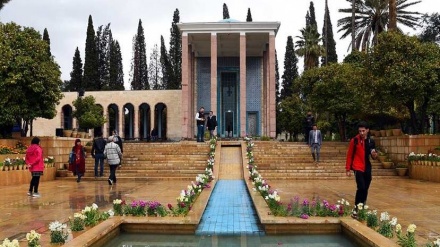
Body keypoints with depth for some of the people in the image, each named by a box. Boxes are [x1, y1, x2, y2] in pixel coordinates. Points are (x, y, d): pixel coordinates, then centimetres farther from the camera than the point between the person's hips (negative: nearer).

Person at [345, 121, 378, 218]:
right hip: (357, 167, -5)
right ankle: (356, 210, -9)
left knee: (365, 189, 8)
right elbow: (349, 155, -3)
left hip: (367, 168, 5)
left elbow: (374, 157, 14)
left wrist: (374, 154, -10)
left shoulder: (371, 141, 6)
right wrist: (348, 169, -5)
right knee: (361, 188, -17)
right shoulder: (354, 140, -6)